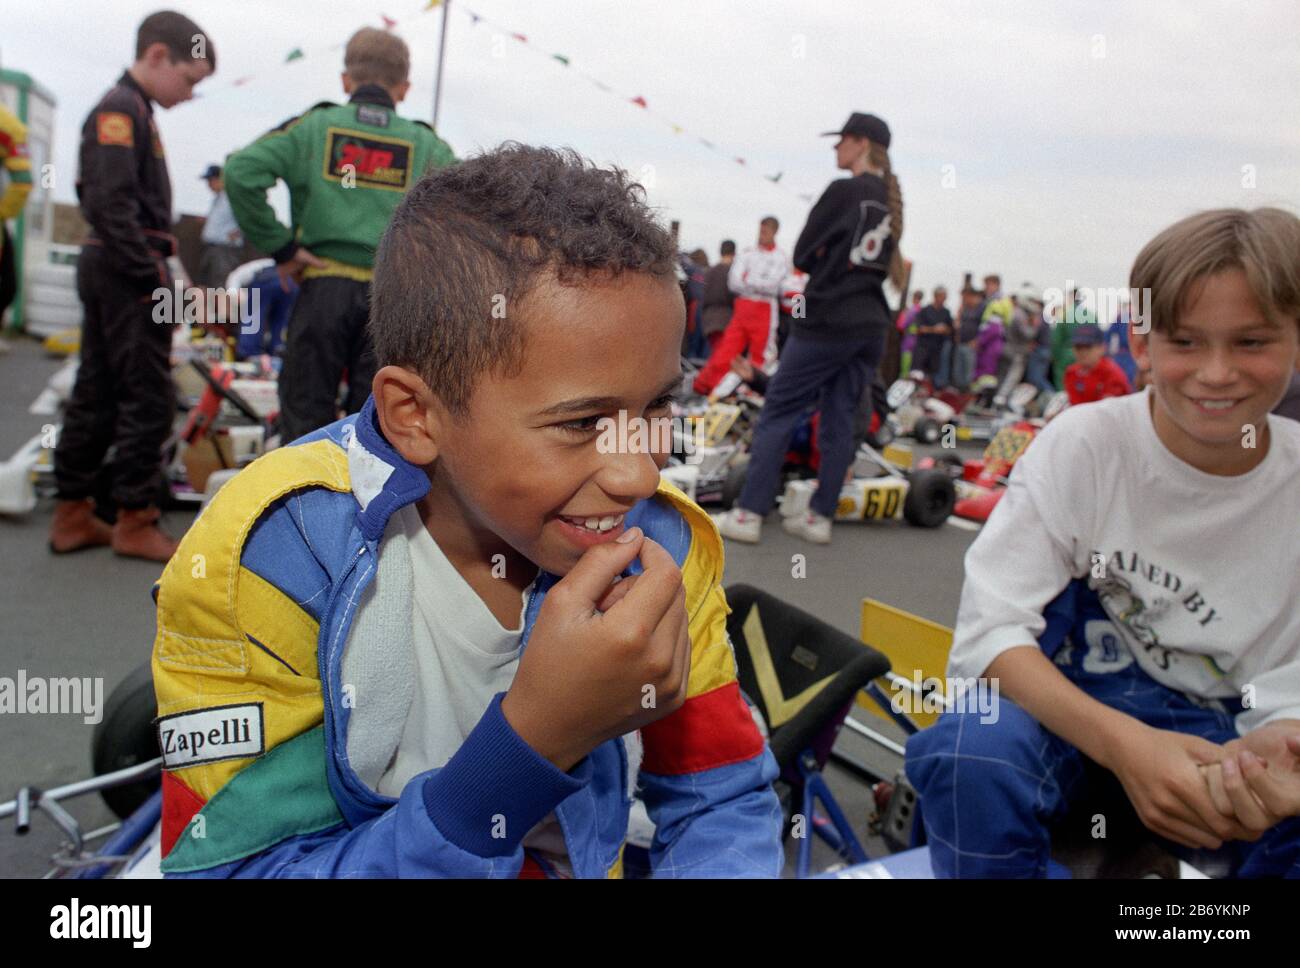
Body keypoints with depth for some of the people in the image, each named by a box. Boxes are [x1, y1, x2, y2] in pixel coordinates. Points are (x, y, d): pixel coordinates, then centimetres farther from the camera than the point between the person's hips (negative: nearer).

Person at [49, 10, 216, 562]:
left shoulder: (131, 111, 18)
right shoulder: (121, 110, -11)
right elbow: (111, 206, -20)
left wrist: (154, 268, 14)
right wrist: (153, 279, -19)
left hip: (106, 270, 10)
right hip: (127, 273, -10)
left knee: (95, 397, 11)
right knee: (149, 399, -5)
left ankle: (72, 516, 18)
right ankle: (135, 521, 2)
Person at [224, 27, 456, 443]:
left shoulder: (316, 126, 6)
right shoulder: (427, 145, 8)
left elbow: (241, 172, -7)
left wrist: (279, 247, -2)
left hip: (323, 288, 0)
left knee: (306, 417, 7)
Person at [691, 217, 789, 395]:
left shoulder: (781, 257, 2)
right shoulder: (748, 254, 12)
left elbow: (773, 285, -10)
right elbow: (733, 282, 1)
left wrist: (749, 281, -4)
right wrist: (760, 286, -7)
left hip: (764, 310, -3)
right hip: (742, 307, 3)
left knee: (761, 354, 2)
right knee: (726, 349, -1)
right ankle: (703, 386, 1)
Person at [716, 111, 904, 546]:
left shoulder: (843, 191, -10)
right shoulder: (892, 201, 12)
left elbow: (803, 254, -6)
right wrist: (844, 267, 7)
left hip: (827, 319, -7)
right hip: (872, 324, 7)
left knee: (778, 411, -2)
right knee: (839, 419, 9)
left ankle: (748, 513, -4)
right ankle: (820, 516, 12)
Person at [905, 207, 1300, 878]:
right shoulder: (1083, 444, -12)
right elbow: (988, 632, -18)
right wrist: (1124, 744, -33)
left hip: (1215, 733, 3)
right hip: (1066, 705, -2)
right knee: (974, 754, -34)